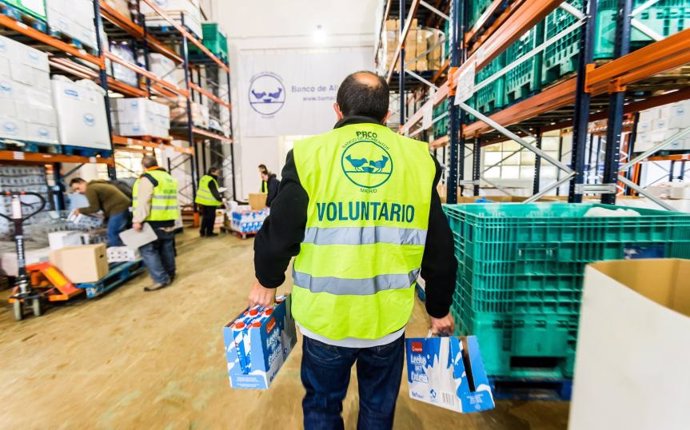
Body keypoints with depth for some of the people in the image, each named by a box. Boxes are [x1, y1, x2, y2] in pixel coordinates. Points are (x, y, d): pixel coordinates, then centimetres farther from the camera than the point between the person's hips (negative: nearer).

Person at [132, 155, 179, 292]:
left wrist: (138, 220, -19)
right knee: (167, 248, 16)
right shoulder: (169, 177, 16)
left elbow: (143, 201, -19)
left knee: (148, 249, -3)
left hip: (153, 221, -8)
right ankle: (170, 274, 25)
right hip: (168, 220, 8)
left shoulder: (147, 178, -10)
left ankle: (161, 279, -5)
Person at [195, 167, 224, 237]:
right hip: (209, 202, -9)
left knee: (205, 216, 18)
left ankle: (202, 232, 23)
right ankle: (209, 233, 10)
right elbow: (214, 192, -21)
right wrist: (220, 199, -18)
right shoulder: (211, 181, -18)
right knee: (211, 217, 3)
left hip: (202, 201, 9)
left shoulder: (204, 178, 12)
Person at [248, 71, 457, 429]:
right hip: (388, 318, 2)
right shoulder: (419, 160, -2)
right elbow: (439, 250, 2)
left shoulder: (309, 155, -9)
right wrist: (439, 309, 16)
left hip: (325, 318, -1)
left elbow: (279, 235, -7)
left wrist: (267, 281, 14)